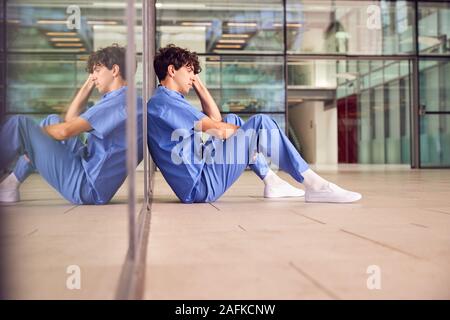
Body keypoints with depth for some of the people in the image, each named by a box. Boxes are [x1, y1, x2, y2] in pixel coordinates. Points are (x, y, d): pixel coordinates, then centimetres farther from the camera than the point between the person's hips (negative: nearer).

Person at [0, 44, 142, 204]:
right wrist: (90, 82, 16)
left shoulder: (120, 100, -16)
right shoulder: (125, 99, 16)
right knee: (53, 120, 24)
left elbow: (65, 131, -19)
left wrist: (36, 130, 1)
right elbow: (70, 119, 21)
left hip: (86, 187, -10)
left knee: (20, 124, -10)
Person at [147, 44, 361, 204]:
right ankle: (315, 187, -11)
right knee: (261, 124, -14)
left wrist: (198, 84, 21)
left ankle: (271, 182, 14)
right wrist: (254, 129, 0)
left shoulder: (169, 101, 21)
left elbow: (216, 119, 25)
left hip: (200, 176, 11)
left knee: (232, 120, 22)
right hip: (201, 184, -11)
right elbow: (216, 129, -14)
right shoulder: (162, 101, -12)